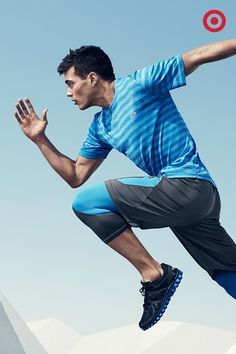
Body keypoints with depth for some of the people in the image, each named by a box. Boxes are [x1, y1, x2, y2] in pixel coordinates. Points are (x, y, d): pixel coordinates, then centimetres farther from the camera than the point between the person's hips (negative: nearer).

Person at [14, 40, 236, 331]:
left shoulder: (140, 82, -2)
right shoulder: (100, 127, 19)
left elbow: (201, 55, -4)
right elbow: (75, 177, 21)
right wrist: (40, 140, 15)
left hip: (189, 184, -9)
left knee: (86, 202, -11)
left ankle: (154, 274, -9)